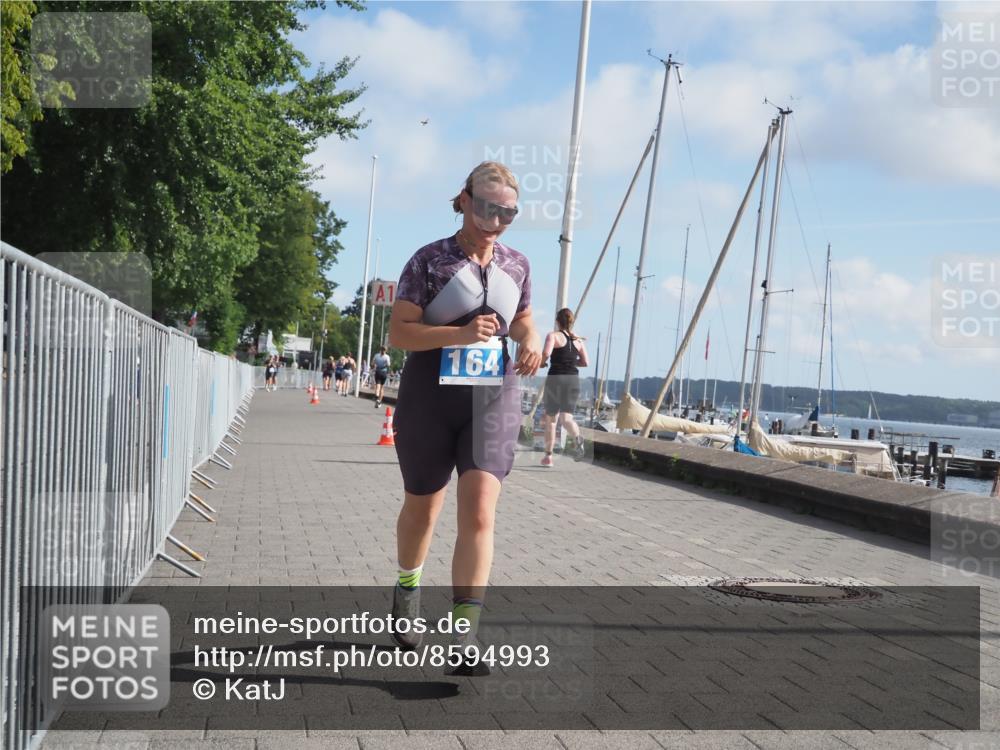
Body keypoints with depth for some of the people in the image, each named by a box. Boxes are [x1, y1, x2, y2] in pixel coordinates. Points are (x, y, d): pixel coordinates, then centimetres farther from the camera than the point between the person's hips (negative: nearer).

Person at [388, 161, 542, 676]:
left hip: (493, 401, 2)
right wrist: (459, 333, -26)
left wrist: (531, 341, -2)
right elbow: (398, 331, -11)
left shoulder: (516, 265, 5)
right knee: (422, 509, 15)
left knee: (480, 514, -13)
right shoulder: (430, 260, -7)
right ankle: (407, 592, 45)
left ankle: (463, 641, -13)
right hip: (430, 399, -2)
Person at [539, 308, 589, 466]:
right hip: (573, 379, 3)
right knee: (566, 417, -2)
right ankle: (577, 437, -37)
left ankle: (548, 456, 18)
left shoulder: (554, 336, -1)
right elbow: (585, 362, 9)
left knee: (550, 418, 12)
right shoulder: (578, 340, 12)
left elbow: (546, 353, -18)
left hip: (555, 378, -3)